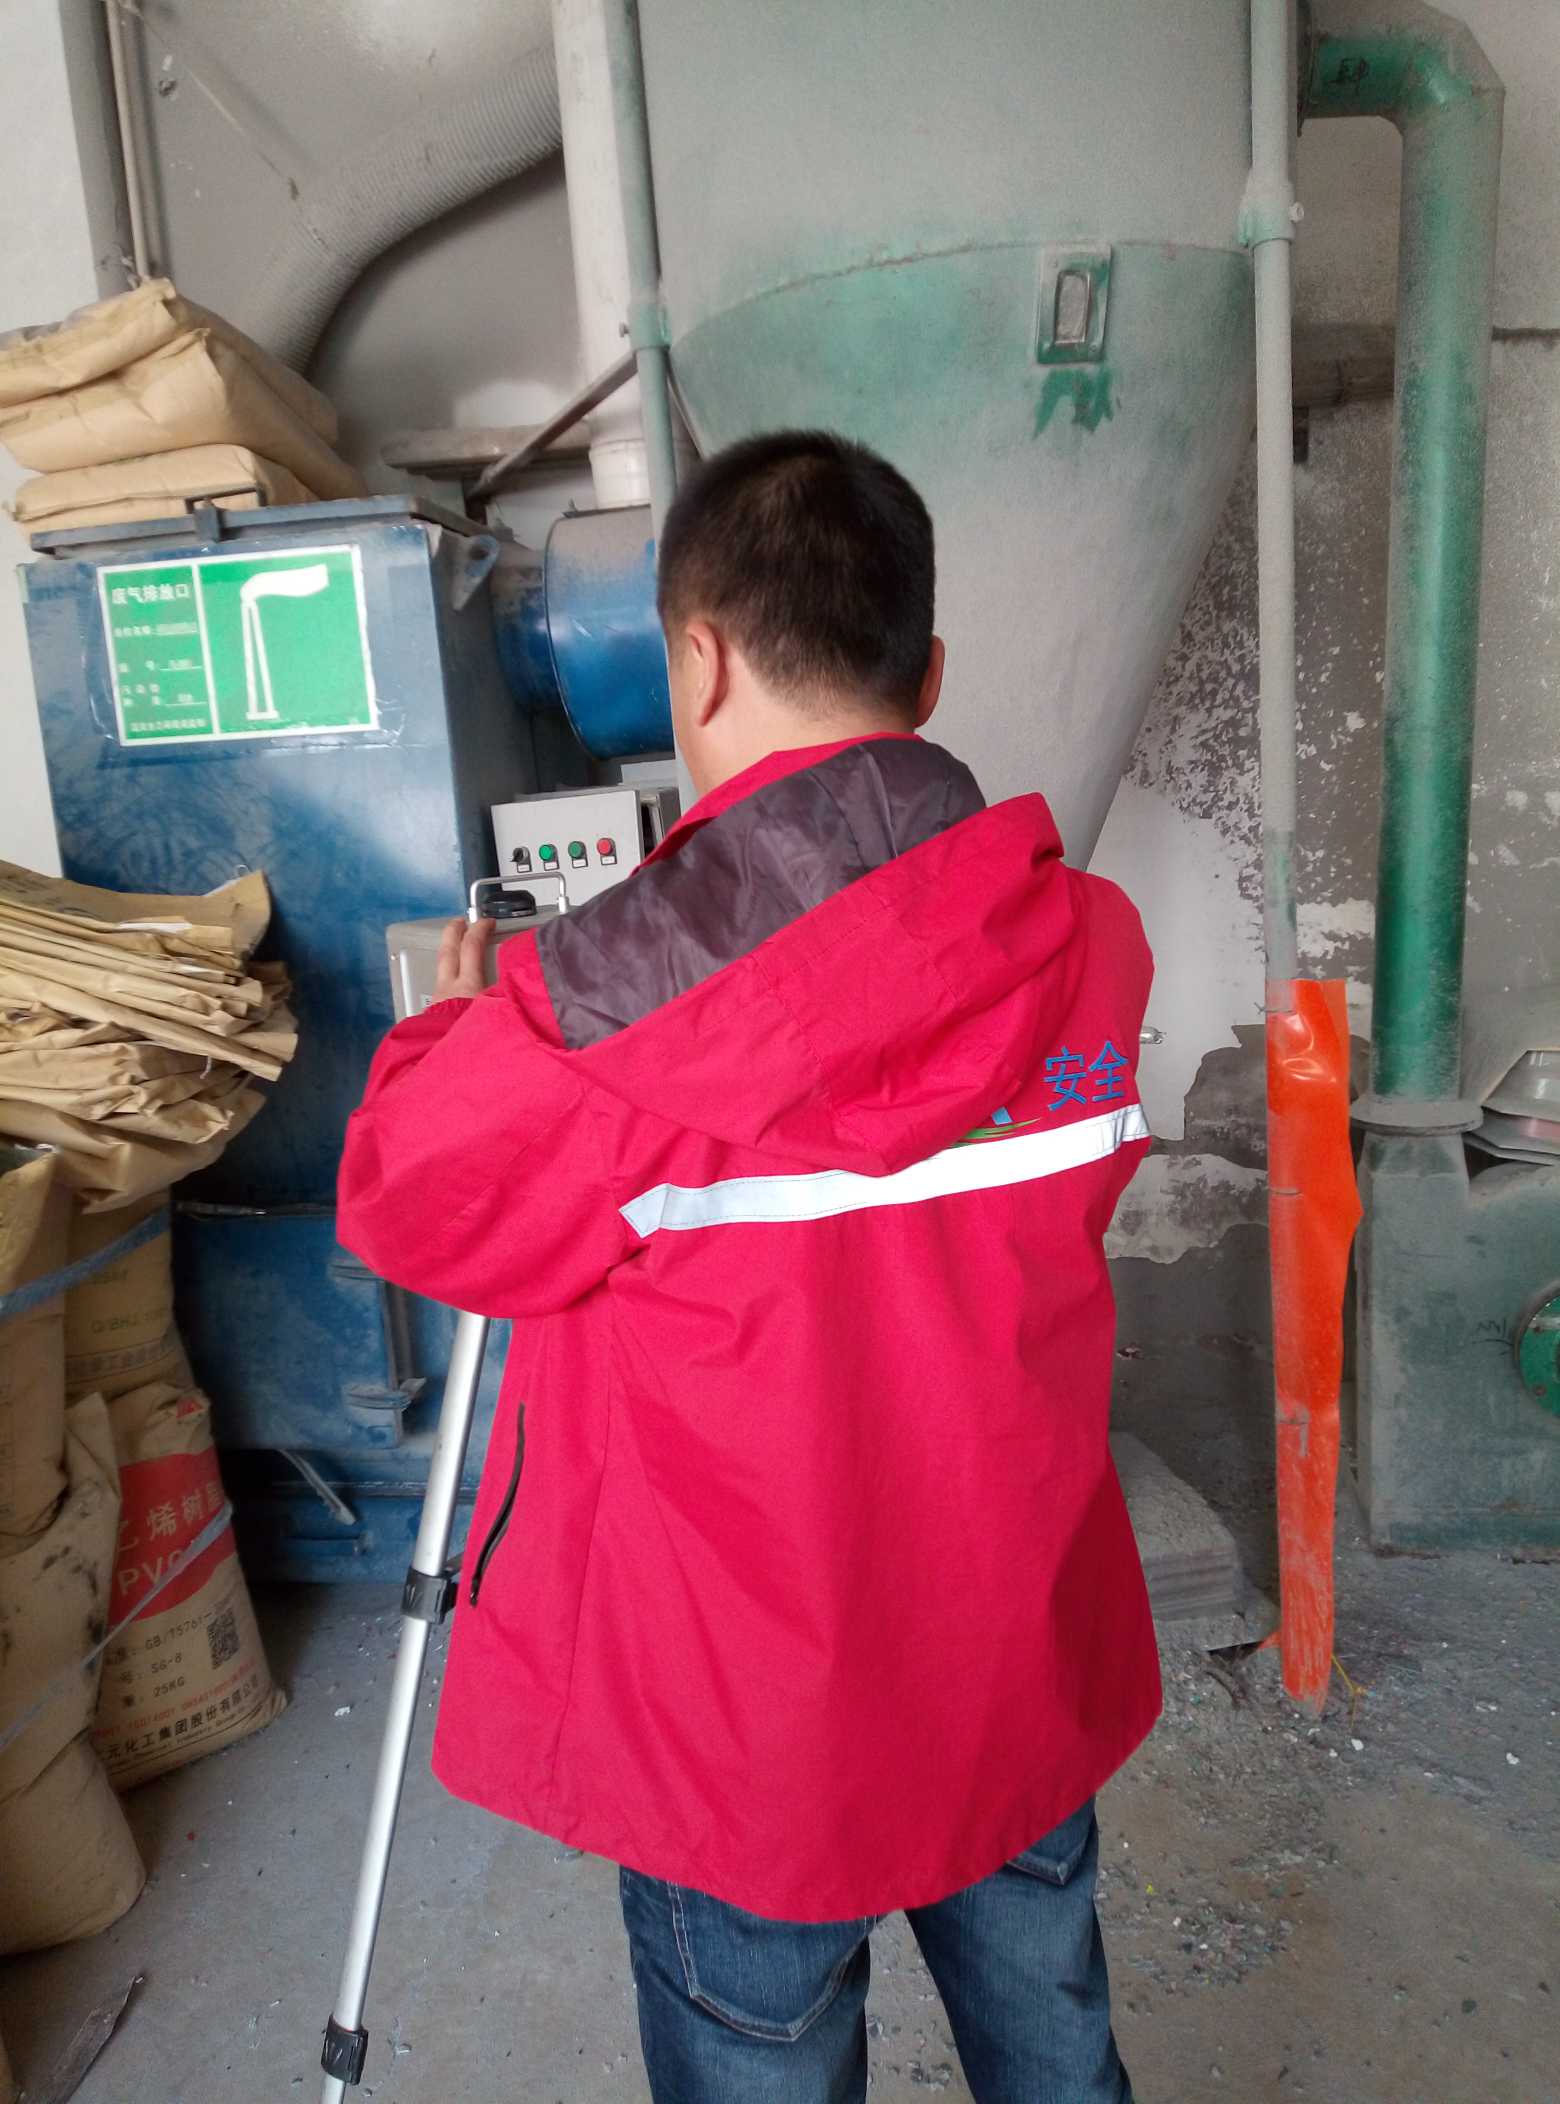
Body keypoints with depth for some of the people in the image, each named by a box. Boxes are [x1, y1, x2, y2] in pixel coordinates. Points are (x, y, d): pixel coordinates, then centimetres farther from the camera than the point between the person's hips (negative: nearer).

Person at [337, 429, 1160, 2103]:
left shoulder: (609, 1003, -28)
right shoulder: (1087, 941, -10)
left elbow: (402, 1203, -10)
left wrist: (461, 1021, 9)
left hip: (754, 1729, -4)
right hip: (1025, 1671, 5)